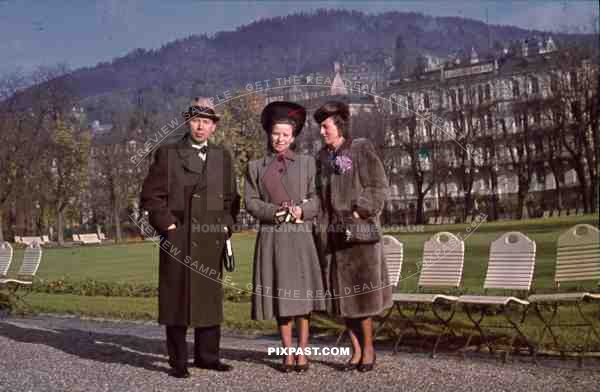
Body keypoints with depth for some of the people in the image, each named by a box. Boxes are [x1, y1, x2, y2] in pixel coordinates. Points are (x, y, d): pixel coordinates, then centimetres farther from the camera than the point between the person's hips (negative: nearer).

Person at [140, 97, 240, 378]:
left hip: (212, 241, 4)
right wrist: (167, 225, -8)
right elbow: (151, 196, 0)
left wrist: (226, 226, 5)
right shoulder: (167, 154, 2)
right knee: (177, 300, 1)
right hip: (178, 240, -3)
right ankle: (178, 361, 10)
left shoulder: (222, 157, 13)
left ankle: (207, 355, 21)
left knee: (210, 299, 9)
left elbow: (231, 198, 17)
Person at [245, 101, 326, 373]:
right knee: (279, 295, 2)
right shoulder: (255, 167, 12)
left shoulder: (306, 162, 12)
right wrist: (276, 211, -12)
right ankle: (287, 353, 11)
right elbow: (251, 202, 4)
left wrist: (303, 210, -14)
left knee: (302, 294, -1)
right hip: (271, 238, 1)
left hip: (300, 237, -1)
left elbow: (316, 197, 6)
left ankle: (302, 353, 7)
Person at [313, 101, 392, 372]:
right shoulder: (322, 157, 12)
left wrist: (360, 212, -14)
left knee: (362, 291, -2)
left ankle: (368, 347, 14)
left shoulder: (362, 150, -3)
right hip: (332, 233, 5)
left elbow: (379, 187, -5)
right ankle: (356, 351, 15)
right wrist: (323, 226, 7)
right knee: (342, 294, 6)